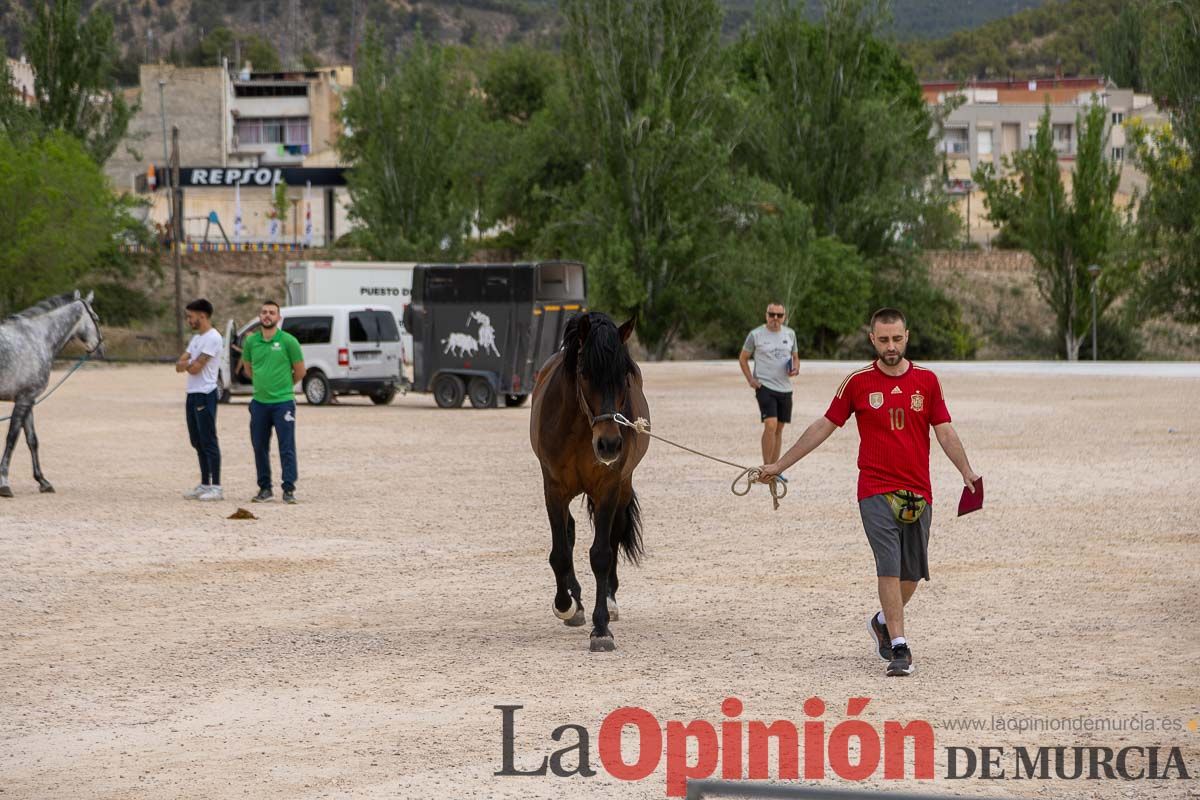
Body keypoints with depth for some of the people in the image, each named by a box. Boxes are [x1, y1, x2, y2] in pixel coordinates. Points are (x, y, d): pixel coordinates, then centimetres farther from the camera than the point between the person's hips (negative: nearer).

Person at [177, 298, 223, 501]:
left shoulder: (212, 338, -13)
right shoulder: (197, 338, 18)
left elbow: (196, 368, -18)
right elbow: (179, 365, 12)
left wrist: (186, 364, 2)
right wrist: (189, 364, -9)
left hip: (205, 395, -10)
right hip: (193, 394, 10)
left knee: (209, 442, -9)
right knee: (198, 442, 12)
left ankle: (216, 487, -8)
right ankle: (204, 485, 18)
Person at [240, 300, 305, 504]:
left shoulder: (288, 341, -7)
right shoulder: (251, 341, 5)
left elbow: (300, 371, 2)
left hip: (283, 402, -4)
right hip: (259, 402, 4)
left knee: (287, 448, -5)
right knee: (259, 447, 8)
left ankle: (289, 489, -2)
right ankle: (265, 489, 17)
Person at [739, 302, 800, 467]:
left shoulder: (790, 334, 9)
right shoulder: (756, 335, -3)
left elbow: (795, 356, 21)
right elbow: (743, 358, 6)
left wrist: (796, 368, -2)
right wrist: (750, 379, -7)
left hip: (785, 388, 5)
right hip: (765, 386, -5)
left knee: (779, 429, 9)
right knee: (770, 425, -19)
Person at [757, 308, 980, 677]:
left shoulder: (926, 380, 6)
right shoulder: (858, 382, 1)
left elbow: (944, 431, 6)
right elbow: (824, 426, 8)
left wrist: (966, 470, -9)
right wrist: (780, 465, 10)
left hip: (918, 493, 2)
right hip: (876, 491, -2)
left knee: (912, 574, 8)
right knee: (889, 568, -13)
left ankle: (883, 622, 35)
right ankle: (899, 648, -11)